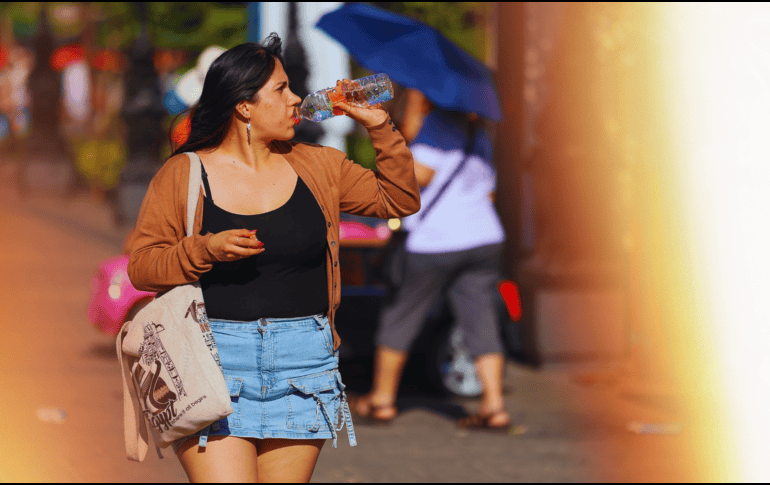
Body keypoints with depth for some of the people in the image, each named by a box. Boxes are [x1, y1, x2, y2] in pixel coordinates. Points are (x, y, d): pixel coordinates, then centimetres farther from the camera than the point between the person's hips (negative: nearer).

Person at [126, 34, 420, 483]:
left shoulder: (318, 167, 11)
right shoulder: (182, 175, 1)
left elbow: (400, 200, 17)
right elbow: (141, 266, -1)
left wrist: (380, 126, 7)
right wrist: (206, 249, -18)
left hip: (303, 361, 3)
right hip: (215, 359, -3)